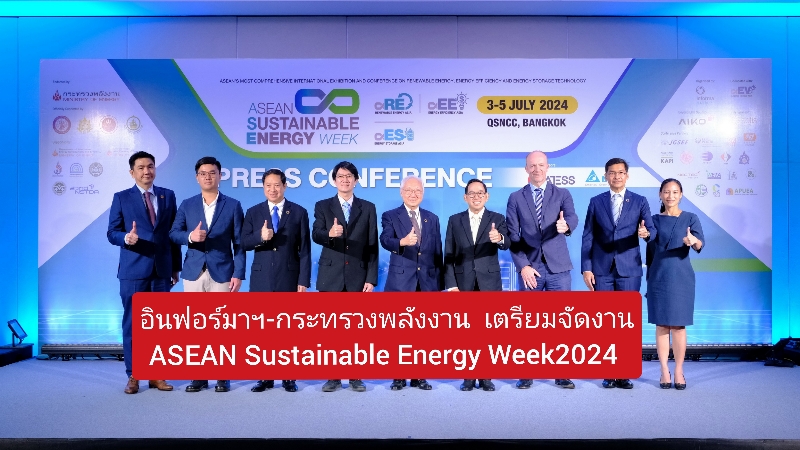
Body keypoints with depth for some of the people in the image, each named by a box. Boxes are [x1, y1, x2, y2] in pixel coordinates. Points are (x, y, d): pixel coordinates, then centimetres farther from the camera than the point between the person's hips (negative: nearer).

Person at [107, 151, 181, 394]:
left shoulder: (168, 195, 10)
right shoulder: (121, 198, 4)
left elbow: (173, 232, 9)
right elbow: (112, 232, 0)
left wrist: (176, 266, 8)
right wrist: (126, 238, -24)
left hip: (162, 270, 2)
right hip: (133, 270, -2)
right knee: (132, 324, 4)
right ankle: (133, 376, 15)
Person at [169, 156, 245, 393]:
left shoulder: (233, 205, 3)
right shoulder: (186, 205, 10)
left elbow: (239, 243, 0)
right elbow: (173, 233, 7)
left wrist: (238, 274, -7)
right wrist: (189, 236, -15)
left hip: (222, 273, -2)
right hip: (193, 273, 3)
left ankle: (223, 376, 11)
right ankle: (198, 375, 16)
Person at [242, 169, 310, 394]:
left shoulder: (299, 212, 3)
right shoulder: (253, 212, 8)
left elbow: (305, 249, 0)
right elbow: (244, 243, 1)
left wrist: (304, 280, -6)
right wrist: (260, 236, -20)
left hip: (289, 278, -2)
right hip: (261, 278, 2)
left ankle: (288, 377, 14)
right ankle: (265, 377, 17)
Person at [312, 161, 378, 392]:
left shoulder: (368, 208, 7)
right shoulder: (323, 206, 6)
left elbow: (372, 246, 3)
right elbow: (315, 235, -10)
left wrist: (371, 278, -3)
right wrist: (330, 233, -33)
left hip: (358, 276, 0)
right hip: (331, 276, 0)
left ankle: (355, 376, 16)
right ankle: (333, 377, 16)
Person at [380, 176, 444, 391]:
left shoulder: (432, 218, 12)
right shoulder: (390, 216, 2)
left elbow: (438, 252, 12)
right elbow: (385, 240, -17)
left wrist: (439, 281, 9)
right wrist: (402, 242, -38)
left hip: (427, 281, 3)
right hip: (400, 281, -3)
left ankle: (419, 376, 19)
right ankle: (398, 376, 15)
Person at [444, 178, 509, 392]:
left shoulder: (497, 219, 4)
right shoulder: (455, 220, 7)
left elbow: (506, 244, -15)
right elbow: (448, 256, 4)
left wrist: (499, 238, -39)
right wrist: (451, 284, -4)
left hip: (489, 283, -1)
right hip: (463, 284, 1)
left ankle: (486, 377, 16)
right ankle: (469, 377, 16)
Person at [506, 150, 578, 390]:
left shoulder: (562, 194, 6)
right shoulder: (515, 198, 6)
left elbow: (572, 218, -13)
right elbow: (513, 237, 1)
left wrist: (565, 225, -37)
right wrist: (523, 266, -9)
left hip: (558, 267, 0)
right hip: (529, 268, 0)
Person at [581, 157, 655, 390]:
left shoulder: (639, 201, 7)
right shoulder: (596, 202, 8)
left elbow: (651, 230, 0)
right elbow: (588, 237, 5)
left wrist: (646, 233, -25)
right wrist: (586, 268, -2)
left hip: (629, 269, 0)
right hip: (602, 270, 1)